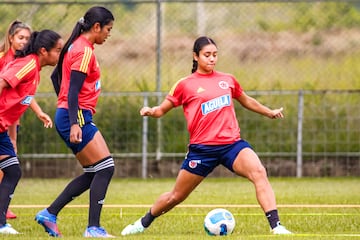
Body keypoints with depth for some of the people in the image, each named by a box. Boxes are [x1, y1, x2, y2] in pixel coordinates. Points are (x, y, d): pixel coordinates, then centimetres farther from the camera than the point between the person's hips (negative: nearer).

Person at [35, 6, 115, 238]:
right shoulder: (85, 51, -14)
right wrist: (74, 123, -27)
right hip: (77, 116, -10)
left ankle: (49, 214, 10)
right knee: (106, 168, -10)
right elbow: (73, 91, -20)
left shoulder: (77, 46, 15)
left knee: (93, 174, 11)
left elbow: (56, 76, 25)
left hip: (68, 115, 10)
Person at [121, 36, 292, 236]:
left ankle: (275, 225, -29)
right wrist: (150, 111, -17)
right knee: (176, 197, 8)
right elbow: (162, 110, 6)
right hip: (202, 148, -2)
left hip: (231, 143, 2)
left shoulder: (228, 80, 12)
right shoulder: (185, 85, 2)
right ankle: (143, 223, 34)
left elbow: (247, 101, 30)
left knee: (259, 173, -26)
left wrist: (270, 112, 40)